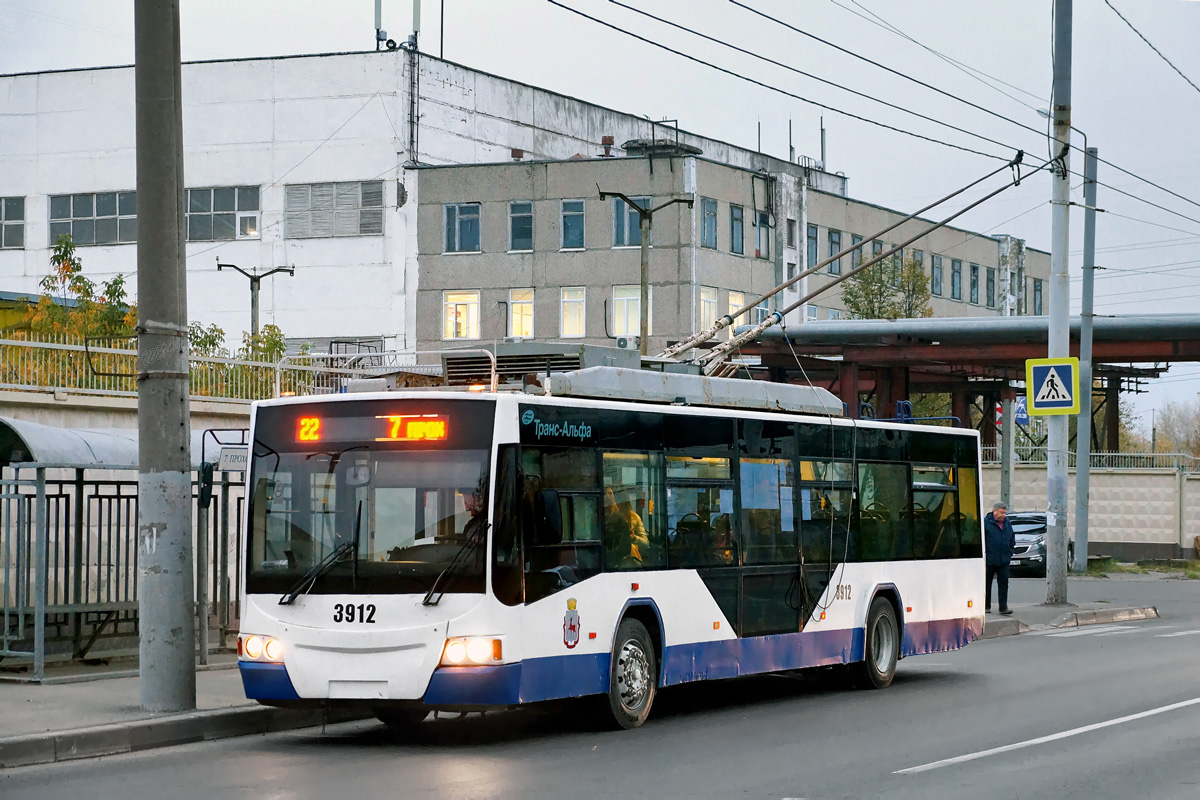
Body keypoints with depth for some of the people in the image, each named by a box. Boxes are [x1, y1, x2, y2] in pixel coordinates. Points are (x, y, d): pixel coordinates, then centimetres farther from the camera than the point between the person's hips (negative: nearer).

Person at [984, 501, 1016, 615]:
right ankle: (986, 606, 15)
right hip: (989, 559, -4)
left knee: (1003, 583, -2)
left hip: (1003, 560, 4)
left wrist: (1010, 552, 12)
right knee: (987, 583, 5)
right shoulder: (986, 522, -6)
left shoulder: (1008, 524, 13)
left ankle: (1003, 607, -2)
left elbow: (1012, 539, 24)